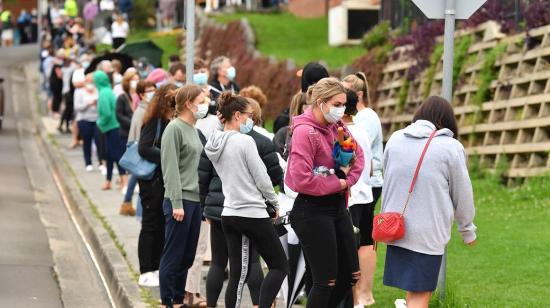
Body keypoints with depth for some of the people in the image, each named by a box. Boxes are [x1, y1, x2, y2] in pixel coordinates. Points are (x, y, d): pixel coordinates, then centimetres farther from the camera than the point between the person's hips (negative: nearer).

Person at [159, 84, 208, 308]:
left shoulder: (193, 130, 15)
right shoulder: (174, 129, -10)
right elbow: (171, 169, -14)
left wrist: (203, 199, 15)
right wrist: (176, 203, -18)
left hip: (195, 200, 8)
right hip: (180, 200, -8)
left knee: (187, 256, 11)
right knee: (173, 255, -2)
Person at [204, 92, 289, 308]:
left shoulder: (213, 145, 7)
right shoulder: (245, 141, -15)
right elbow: (261, 178, -11)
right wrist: (275, 203, 4)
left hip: (229, 214, 7)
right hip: (253, 213, -7)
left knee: (238, 274, 8)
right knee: (279, 266, 4)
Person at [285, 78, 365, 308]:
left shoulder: (337, 127, 4)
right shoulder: (305, 132, -19)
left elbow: (358, 156, 16)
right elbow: (302, 180, -25)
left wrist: (348, 179, -3)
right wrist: (338, 184, -14)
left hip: (337, 206, 8)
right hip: (313, 211, -8)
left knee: (350, 275, 13)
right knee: (326, 281, -4)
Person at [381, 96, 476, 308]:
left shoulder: (395, 139, 5)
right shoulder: (451, 147, -7)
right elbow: (462, 193, 2)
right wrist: (467, 229, 16)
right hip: (429, 233, -5)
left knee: (412, 289, 16)